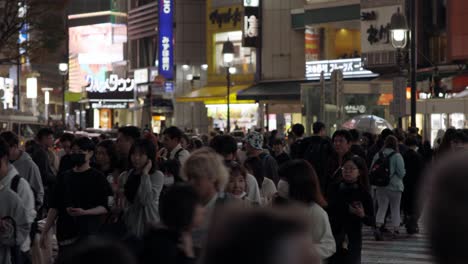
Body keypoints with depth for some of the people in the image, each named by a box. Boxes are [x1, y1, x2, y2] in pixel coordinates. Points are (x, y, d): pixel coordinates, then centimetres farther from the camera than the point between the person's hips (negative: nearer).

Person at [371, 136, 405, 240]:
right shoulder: (397, 156, -12)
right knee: (395, 209, 11)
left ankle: (378, 227, -15)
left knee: (381, 208, 6)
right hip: (395, 186, -3)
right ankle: (396, 230, 17)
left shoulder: (378, 155, -1)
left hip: (380, 186, 3)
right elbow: (402, 173, -13)